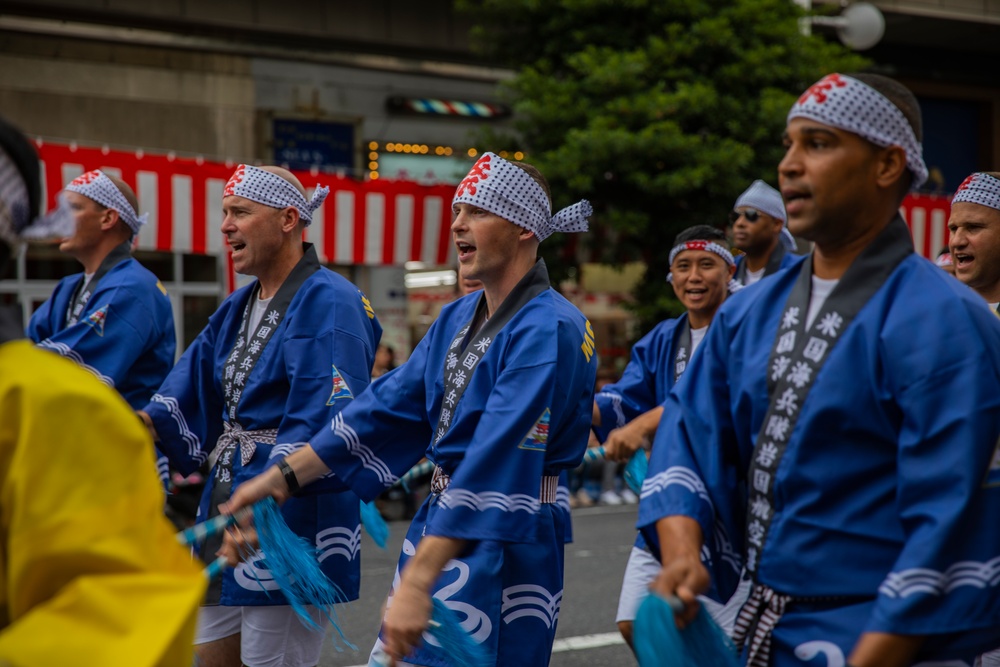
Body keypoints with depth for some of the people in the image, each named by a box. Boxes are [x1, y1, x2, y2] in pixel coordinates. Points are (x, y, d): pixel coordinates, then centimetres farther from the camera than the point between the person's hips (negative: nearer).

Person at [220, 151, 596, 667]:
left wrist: (417, 583, -30)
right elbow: (387, 408, 13)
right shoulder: (457, 318, 10)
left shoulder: (548, 330, -18)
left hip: (503, 546, -8)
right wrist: (283, 477, 5)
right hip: (438, 527, 8)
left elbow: (496, 465, -26)